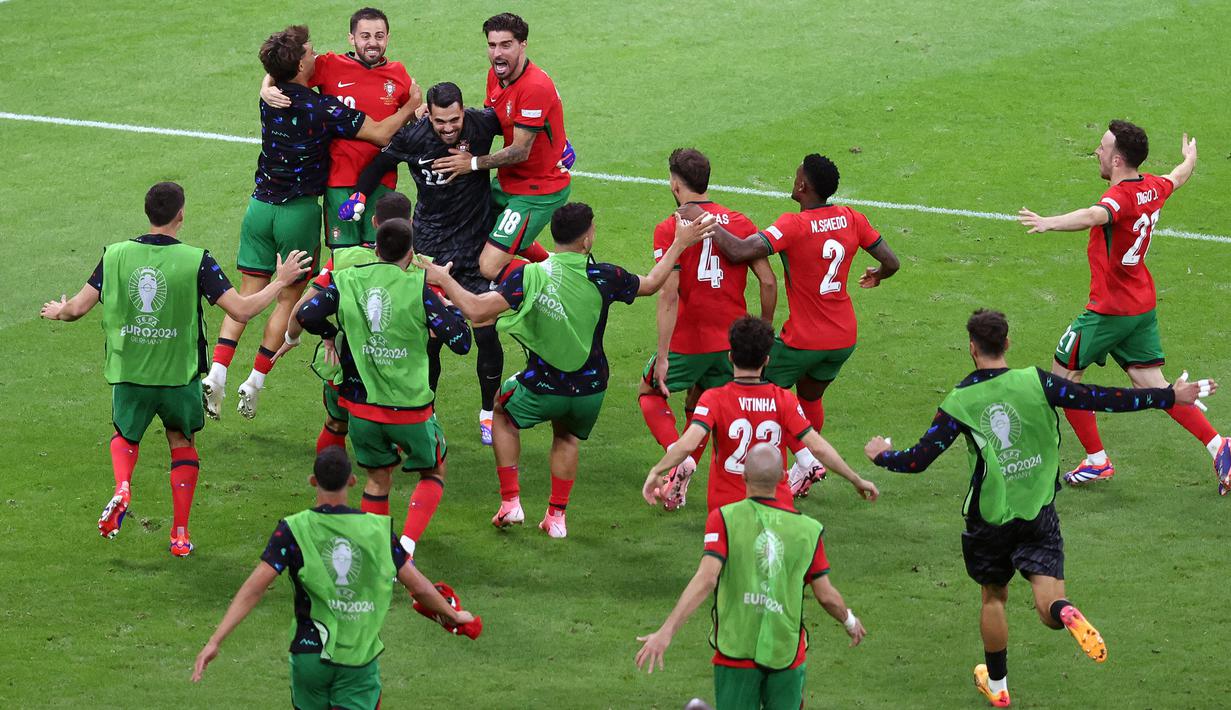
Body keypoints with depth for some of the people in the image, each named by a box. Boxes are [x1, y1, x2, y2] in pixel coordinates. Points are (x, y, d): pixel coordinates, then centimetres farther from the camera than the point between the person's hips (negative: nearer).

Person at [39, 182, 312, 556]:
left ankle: (122, 489, -6)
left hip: (128, 374, 1)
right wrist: (281, 281, 1)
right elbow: (242, 310, -14)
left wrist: (58, 312, 22)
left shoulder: (115, 255, -7)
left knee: (126, 436, 26)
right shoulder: (196, 261, -13)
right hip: (179, 374, -1)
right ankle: (181, 534, 18)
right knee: (183, 444, 21)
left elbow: (78, 307, -2)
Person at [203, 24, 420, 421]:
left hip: (261, 206, 5)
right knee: (289, 298, 8)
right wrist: (412, 107, 2)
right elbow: (381, 134, -15)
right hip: (299, 212, -5)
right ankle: (254, 384, 5)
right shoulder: (323, 108, -15)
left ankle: (216, 374, -8)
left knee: (247, 293, 7)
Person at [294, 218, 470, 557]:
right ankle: (406, 546, -3)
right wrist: (449, 306, 7)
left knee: (378, 478, 23)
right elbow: (460, 341, -12)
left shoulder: (347, 281, -4)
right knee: (433, 472, 18)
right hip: (410, 408, -3)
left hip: (361, 404, 3)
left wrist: (330, 334, 9)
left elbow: (306, 316, -11)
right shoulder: (418, 289, -12)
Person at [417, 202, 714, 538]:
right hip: (590, 391, 2)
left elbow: (476, 310, -22)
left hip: (543, 390, -2)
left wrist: (443, 279, -7)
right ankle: (556, 516, 33)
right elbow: (651, 284, 6)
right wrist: (680, 244, 18)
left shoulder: (529, 276, -20)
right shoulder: (604, 277, -14)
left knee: (503, 412, 30)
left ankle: (510, 501, 23)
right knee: (566, 435, 34)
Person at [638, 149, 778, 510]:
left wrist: (662, 356, -16)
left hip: (688, 341, -4)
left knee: (649, 392, 18)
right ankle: (679, 487, 19)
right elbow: (768, 282, -1)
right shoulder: (740, 223, 2)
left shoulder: (669, 230, -11)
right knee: (698, 408, 22)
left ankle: (678, 455, -6)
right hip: (732, 341, 4)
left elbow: (668, 295, -17)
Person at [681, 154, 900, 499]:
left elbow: (739, 251, -32)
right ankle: (803, 470, 30)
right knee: (810, 398, 26)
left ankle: (804, 459, -2)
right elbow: (891, 262, 5)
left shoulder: (794, 225, -22)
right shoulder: (851, 220, -4)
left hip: (803, 339, -6)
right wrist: (876, 276, 29)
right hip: (844, 338, 6)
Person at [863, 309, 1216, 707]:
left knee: (993, 598, 22)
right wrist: (1170, 397, -12)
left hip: (990, 518, 0)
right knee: (1048, 604, -3)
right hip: (1039, 513, 0)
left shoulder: (959, 403, -9)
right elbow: (1098, 400, -15)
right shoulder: (1035, 382, -9)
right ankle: (1065, 614, -39)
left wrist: (881, 455, 14)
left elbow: (918, 460, -8)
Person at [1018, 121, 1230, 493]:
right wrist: (1190, 159, 52)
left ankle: (1097, 461, 11)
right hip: (1143, 305, 9)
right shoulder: (1153, 187, 2)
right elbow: (1178, 177, 27)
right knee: (1153, 385, 11)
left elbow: (1095, 216, -49)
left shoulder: (1121, 196, -25)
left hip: (1110, 309, -9)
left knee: (1063, 375, 6)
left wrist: (1049, 223, -67)